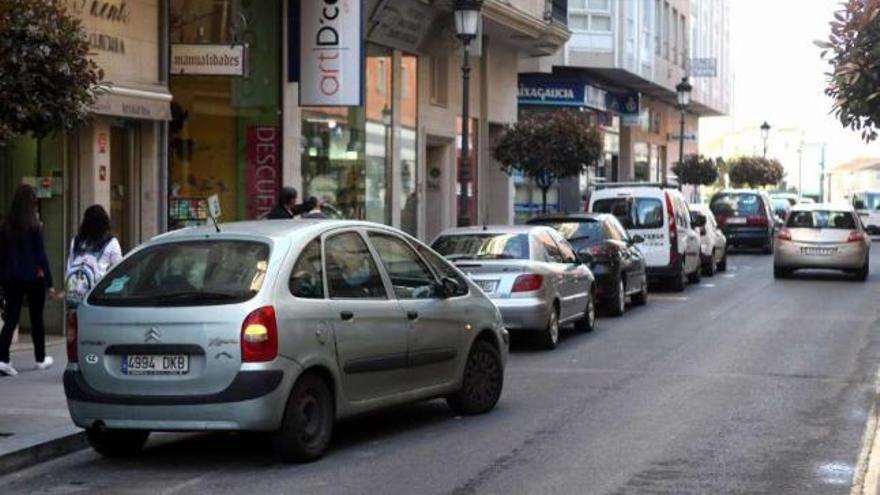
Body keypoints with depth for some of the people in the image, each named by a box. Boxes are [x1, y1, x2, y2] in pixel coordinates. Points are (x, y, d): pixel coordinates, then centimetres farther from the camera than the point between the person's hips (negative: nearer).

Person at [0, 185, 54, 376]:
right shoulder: (34, 227, -12)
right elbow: (41, 256, -10)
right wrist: (49, 282, -5)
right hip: (33, 279, -3)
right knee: (36, 319, 12)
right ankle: (41, 359, 24)